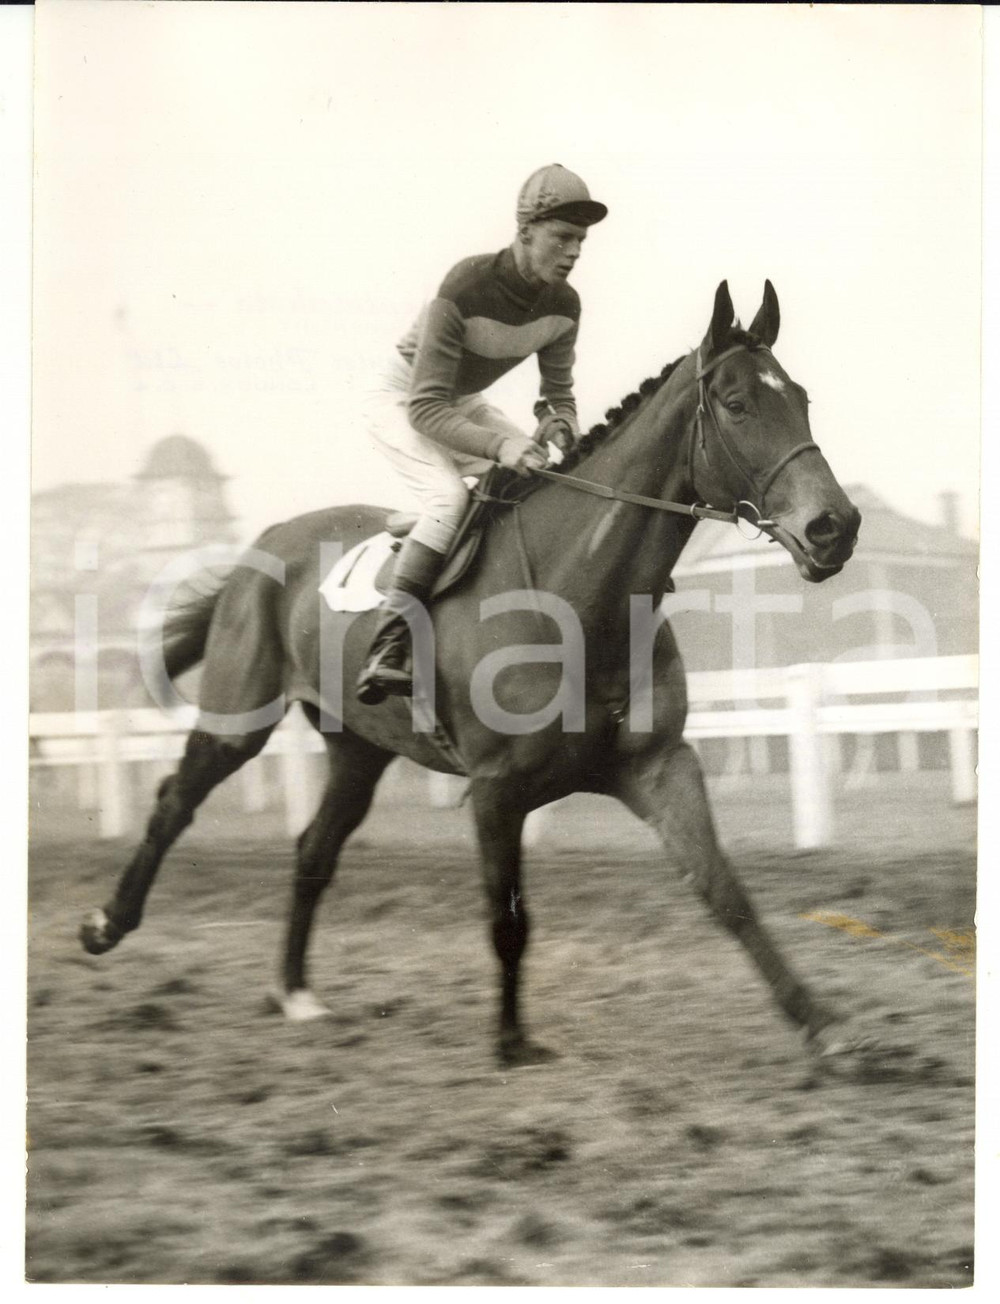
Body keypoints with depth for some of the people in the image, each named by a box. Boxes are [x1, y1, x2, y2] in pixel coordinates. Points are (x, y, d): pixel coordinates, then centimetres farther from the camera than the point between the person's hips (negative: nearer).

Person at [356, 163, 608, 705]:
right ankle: (388, 649, -34)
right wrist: (498, 446, -48)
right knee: (449, 496, -31)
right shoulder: (465, 289, -34)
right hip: (403, 401, -7)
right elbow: (425, 408, -35)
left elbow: (558, 392, 0)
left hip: (463, 403, 7)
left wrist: (557, 428, -25)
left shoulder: (563, 304, -13)